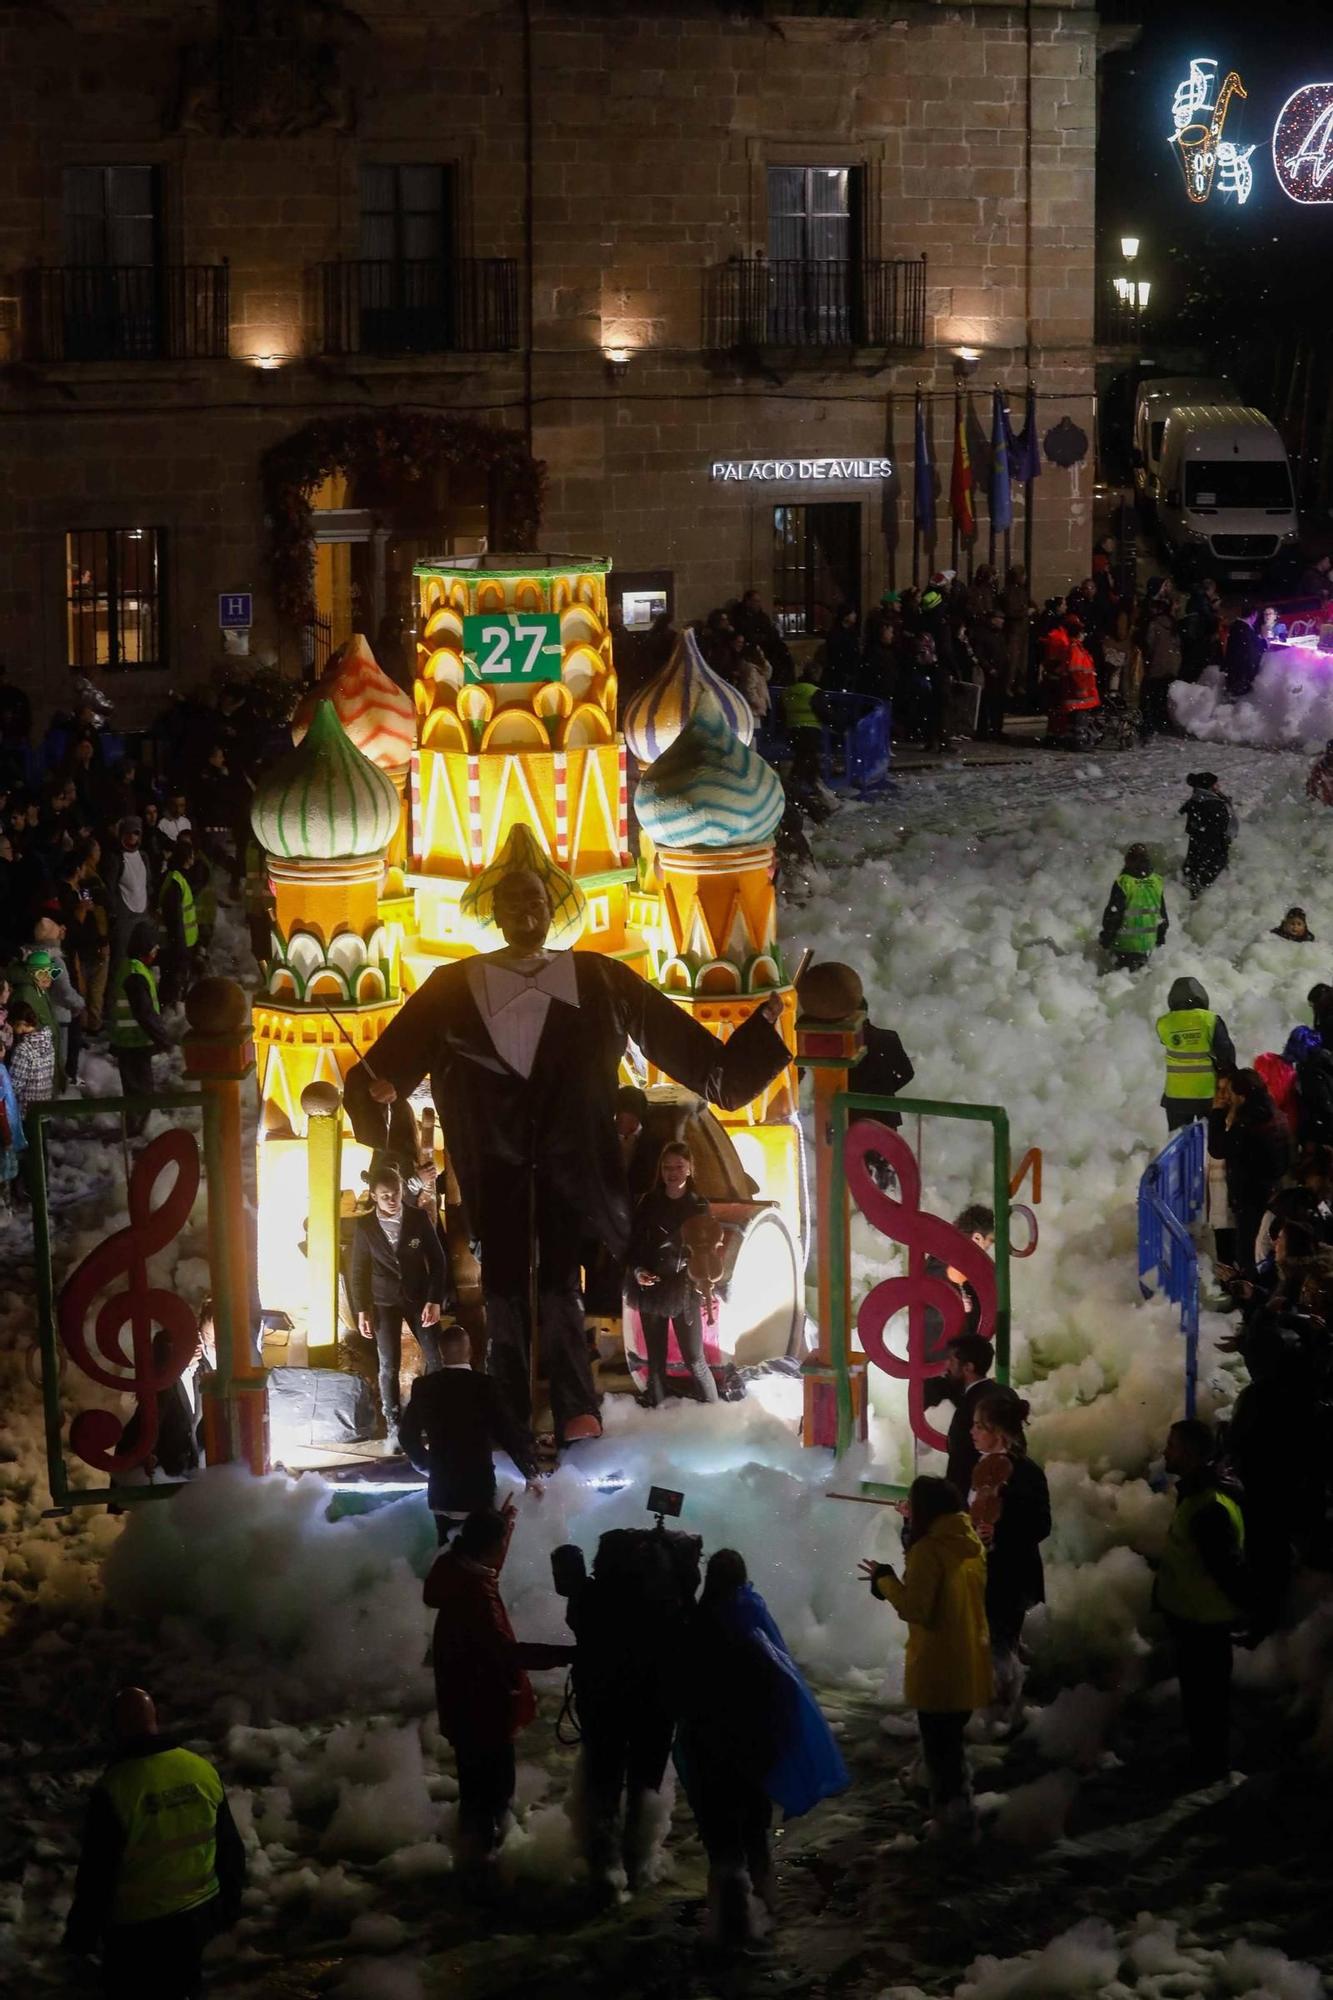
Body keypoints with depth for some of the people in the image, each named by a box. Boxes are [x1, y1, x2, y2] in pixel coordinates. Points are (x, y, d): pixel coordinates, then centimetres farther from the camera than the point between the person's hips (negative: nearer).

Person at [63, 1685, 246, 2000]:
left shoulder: (114, 1788, -21)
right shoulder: (203, 1770, -4)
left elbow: (96, 1873, -16)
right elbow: (230, 1849, 6)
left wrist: (81, 1935, -4)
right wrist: (229, 1903, 21)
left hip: (138, 1929, -5)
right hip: (197, 1916, 5)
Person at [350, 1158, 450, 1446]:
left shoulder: (419, 1218, -8)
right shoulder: (365, 1226, -8)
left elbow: (437, 1260, -3)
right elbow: (359, 1271, -1)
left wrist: (434, 1301, -9)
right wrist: (362, 1311, -4)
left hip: (419, 1298, 1)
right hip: (384, 1302, -1)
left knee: (436, 1360, 1)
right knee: (389, 1366, -3)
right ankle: (393, 1427, 6)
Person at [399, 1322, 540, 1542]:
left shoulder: (424, 1386, 0)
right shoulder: (483, 1385, -12)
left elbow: (407, 1435, 7)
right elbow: (507, 1433, -12)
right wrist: (530, 1474, -2)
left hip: (441, 1488, 4)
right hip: (478, 1488, -4)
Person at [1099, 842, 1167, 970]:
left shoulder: (1123, 883, -16)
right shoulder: (1157, 882, 1)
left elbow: (1113, 913, -11)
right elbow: (1162, 915, 11)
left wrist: (1105, 939, 1)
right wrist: (1161, 938, 24)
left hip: (1125, 942, -5)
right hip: (1149, 943, 5)